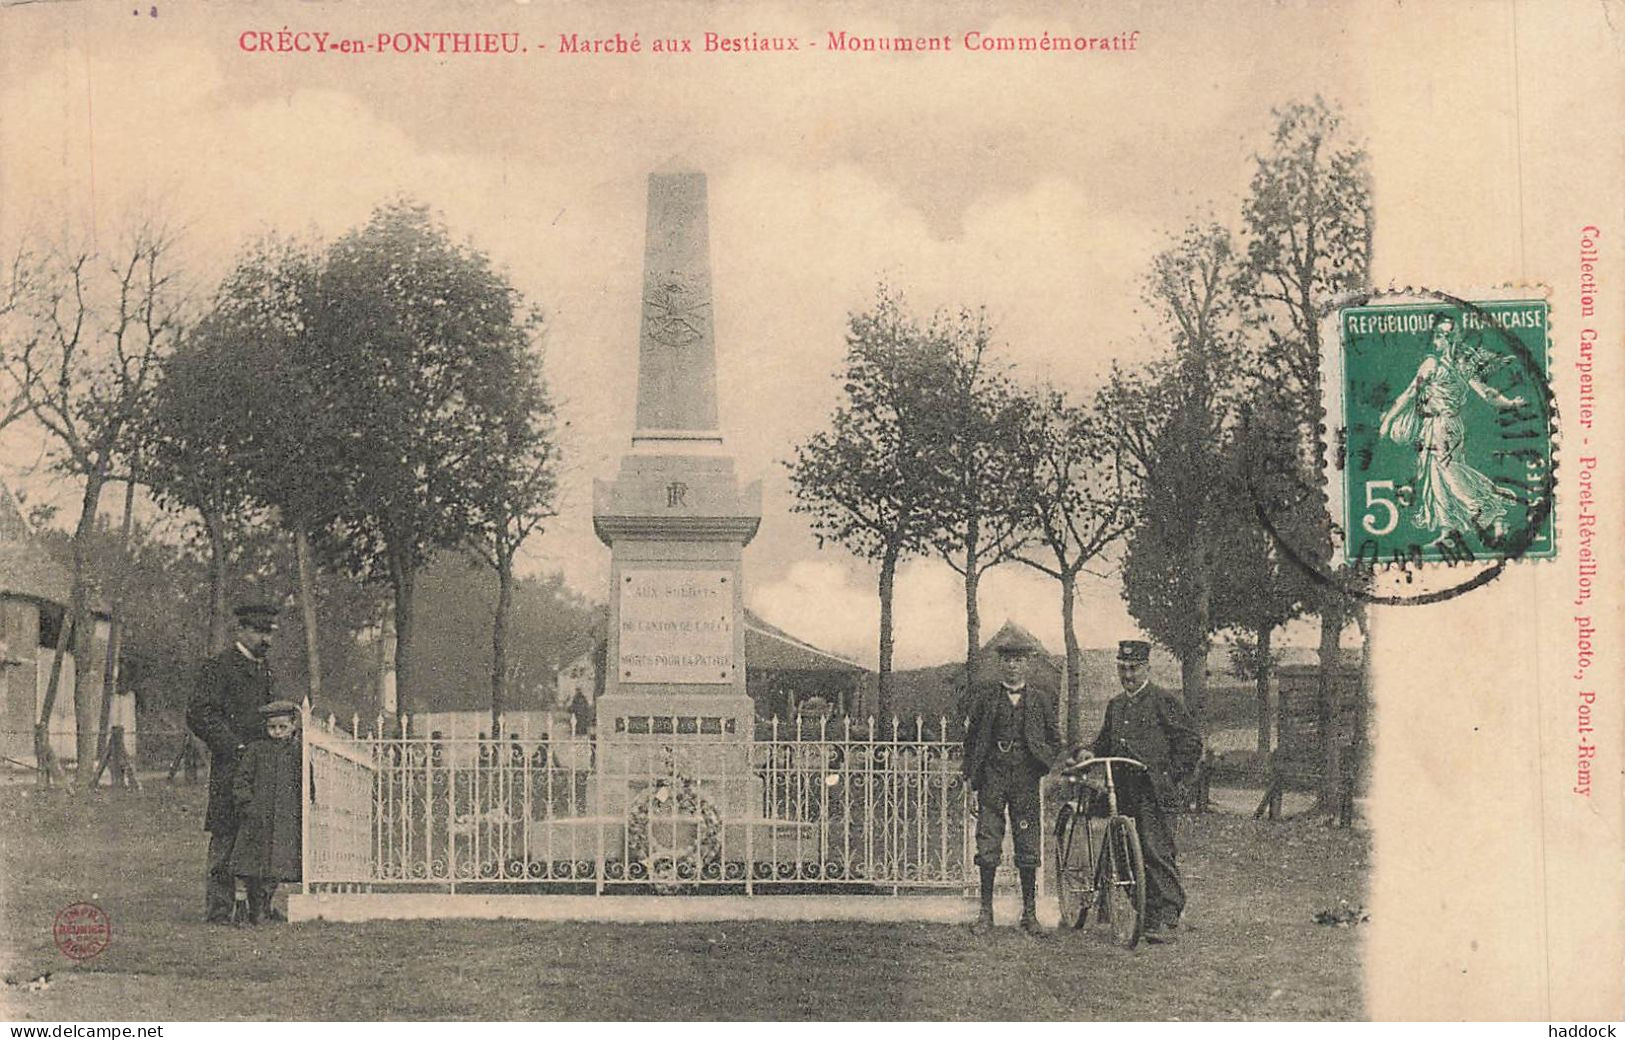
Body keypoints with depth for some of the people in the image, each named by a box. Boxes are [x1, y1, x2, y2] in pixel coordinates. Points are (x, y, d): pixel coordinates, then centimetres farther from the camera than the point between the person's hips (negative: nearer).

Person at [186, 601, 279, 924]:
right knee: (225, 838, -6)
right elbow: (198, 715, -13)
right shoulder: (218, 667, -6)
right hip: (230, 765, -8)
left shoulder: (264, 668, 19)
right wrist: (236, 746, -16)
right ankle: (217, 909, -3)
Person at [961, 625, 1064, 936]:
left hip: (1026, 779, 0)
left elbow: (1055, 741, 15)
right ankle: (985, 912, 7)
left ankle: (1029, 914, 9)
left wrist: (1044, 765, -2)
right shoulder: (984, 695, 6)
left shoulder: (1042, 699, 9)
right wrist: (972, 786, 1)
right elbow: (971, 741, 6)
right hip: (991, 777, 0)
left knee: (1028, 849, 1)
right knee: (987, 848, -2)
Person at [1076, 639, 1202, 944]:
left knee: (1157, 853, -12)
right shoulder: (1115, 705, 20)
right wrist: (1089, 752, 4)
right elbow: (1106, 742, 25)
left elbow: (1191, 744, -1)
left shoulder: (1163, 701, 0)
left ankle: (1166, 920, -12)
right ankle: (1147, 915, 12)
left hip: (1154, 793, -7)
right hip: (1123, 792, 7)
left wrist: (1172, 775, -5)